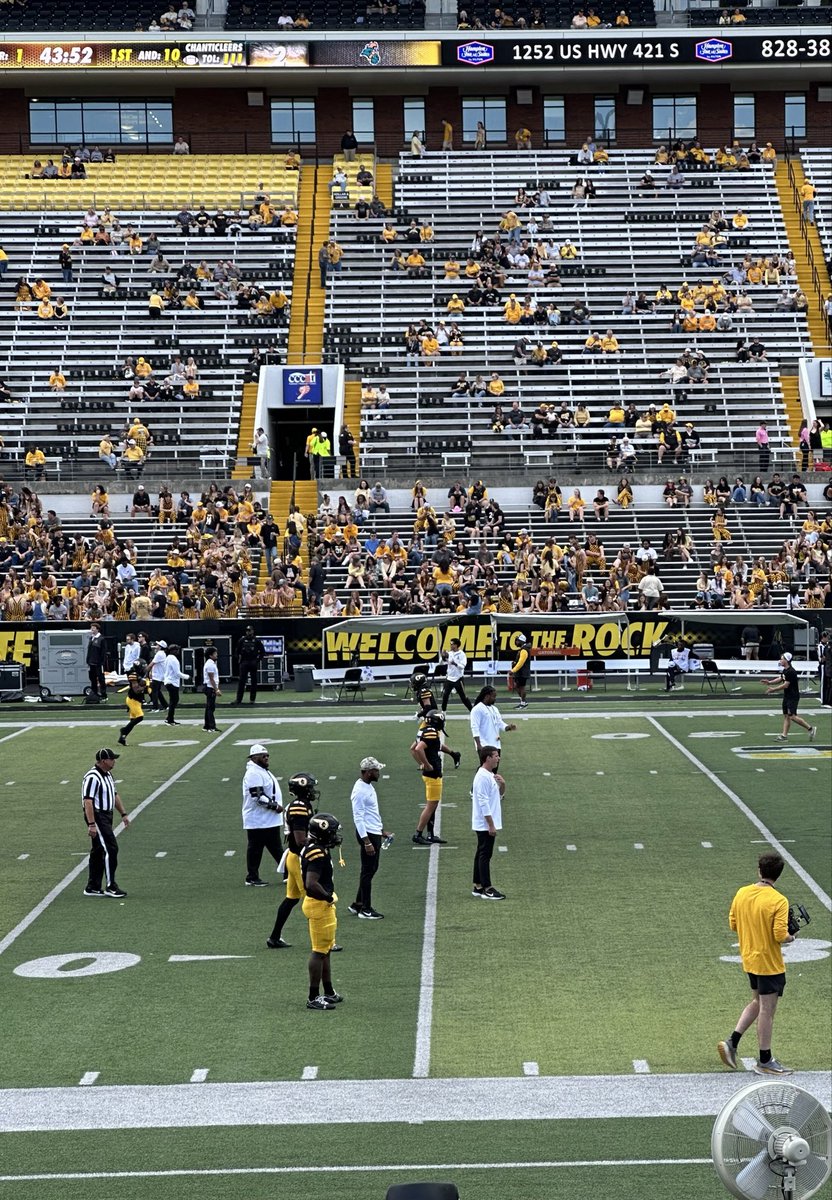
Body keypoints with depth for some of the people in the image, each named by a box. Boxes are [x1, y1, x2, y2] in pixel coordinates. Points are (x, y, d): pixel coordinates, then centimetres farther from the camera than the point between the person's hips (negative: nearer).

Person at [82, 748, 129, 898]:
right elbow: (88, 801, -22)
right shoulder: (92, 777, -18)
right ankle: (110, 886, -5)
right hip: (97, 817, -10)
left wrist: (123, 814, 21)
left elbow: (114, 795, 24)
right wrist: (91, 824, -26)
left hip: (107, 816, 10)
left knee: (98, 851, 12)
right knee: (110, 849, -11)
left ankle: (92, 887, 18)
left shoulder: (108, 775, 13)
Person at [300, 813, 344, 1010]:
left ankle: (329, 992, 29)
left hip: (323, 904, 10)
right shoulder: (318, 854, -24)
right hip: (319, 905, -10)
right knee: (319, 951, -3)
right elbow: (311, 884, -32)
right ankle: (313, 997, 3)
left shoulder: (311, 848, 7)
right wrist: (329, 897, -18)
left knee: (325, 949, 19)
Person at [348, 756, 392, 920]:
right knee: (368, 871, -2)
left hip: (375, 833, 10)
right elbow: (358, 818, -22)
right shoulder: (360, 791, -20)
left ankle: (357, 904, 25)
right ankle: (365, 910, 6)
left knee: (372, 869, 16)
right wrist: (366, 842, -24)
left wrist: (382, 830, 24)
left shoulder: (369, 786, 10)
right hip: (367, 834, -10)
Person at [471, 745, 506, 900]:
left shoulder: (491, 775, 14)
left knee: (482, 855, 12)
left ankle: (478, 887, 18)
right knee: (485, 855, -7)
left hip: (488, 824, 10)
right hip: (485, 824, -10)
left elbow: (499, 796, 22)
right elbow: (483, 803, -21)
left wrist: (502, 785, 1)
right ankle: (487, 889, -6)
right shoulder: (482, 777, -17)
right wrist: (491, 824, -21)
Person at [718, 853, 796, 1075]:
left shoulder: (741, 893, -2)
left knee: (757, 1002, 24)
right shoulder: (778, 901, -20)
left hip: (749, 958, 7)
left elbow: (733, 923, 7)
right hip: (769, 963, -7)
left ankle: (732, 1042, 15)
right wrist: (790, 938, -2)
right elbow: (780, 935, -23)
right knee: (767, 1010, 4)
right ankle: (764, 1062, 13)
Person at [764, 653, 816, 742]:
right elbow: (780, 680, 24)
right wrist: (769, 682, 11)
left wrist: (773, 689, -16)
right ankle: (784, 735, 6)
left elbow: (785, 685, -22)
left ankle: (810, 728, -1)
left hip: (793, 697, -10)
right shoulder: (785, 670, 10)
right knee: (786, 716, 6)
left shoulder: (791, 672, -21)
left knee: (792, 716, -12)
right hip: (787, 696, 10)